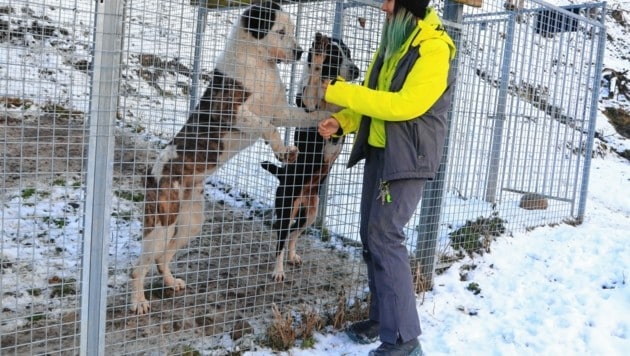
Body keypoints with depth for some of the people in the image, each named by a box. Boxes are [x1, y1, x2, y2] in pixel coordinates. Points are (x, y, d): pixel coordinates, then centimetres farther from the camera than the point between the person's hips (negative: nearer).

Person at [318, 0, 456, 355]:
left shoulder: (433, 49, -14)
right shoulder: (393, 43, 14)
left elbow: (404, 104, -25)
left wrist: (341, 92, -22)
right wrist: (342, 121, 0)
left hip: (408, 157, -9)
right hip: (378, 152, 9)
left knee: (385, 237, -13)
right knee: (372, 235, 10)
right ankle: (383, 317, 23)